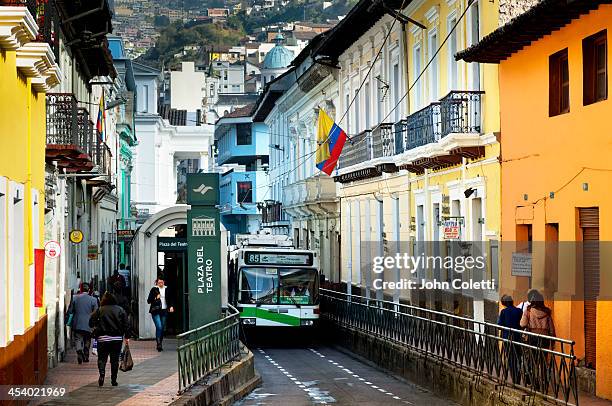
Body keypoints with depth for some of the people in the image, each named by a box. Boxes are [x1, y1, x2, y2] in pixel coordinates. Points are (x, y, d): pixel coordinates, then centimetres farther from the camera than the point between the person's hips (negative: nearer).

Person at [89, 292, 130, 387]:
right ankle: (114, 380, 8)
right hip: (117, 338, 1)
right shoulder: (120, 310, 5)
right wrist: (126, 337, 7)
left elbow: (91, 323, -4)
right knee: (115, 359, 8)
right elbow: (125, 324, 2)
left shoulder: (100, 310, 0)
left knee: (102, 358, 6)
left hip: (103, 338, -1)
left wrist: (95, 328, 17)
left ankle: (102, 374, -18)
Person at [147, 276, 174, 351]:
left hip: (164, 311, 4)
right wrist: (155, 298, -15)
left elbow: (169, 300, 17)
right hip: (156, 311, -4)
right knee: (159, 327, -17)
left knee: (162, 328, 7)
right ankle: (158, 344, -13)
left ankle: (160, 345, 18)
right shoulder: (154, 289, -1)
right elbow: (148, 300, 0)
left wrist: (171, 306, 0)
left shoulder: (166, 289, 9)